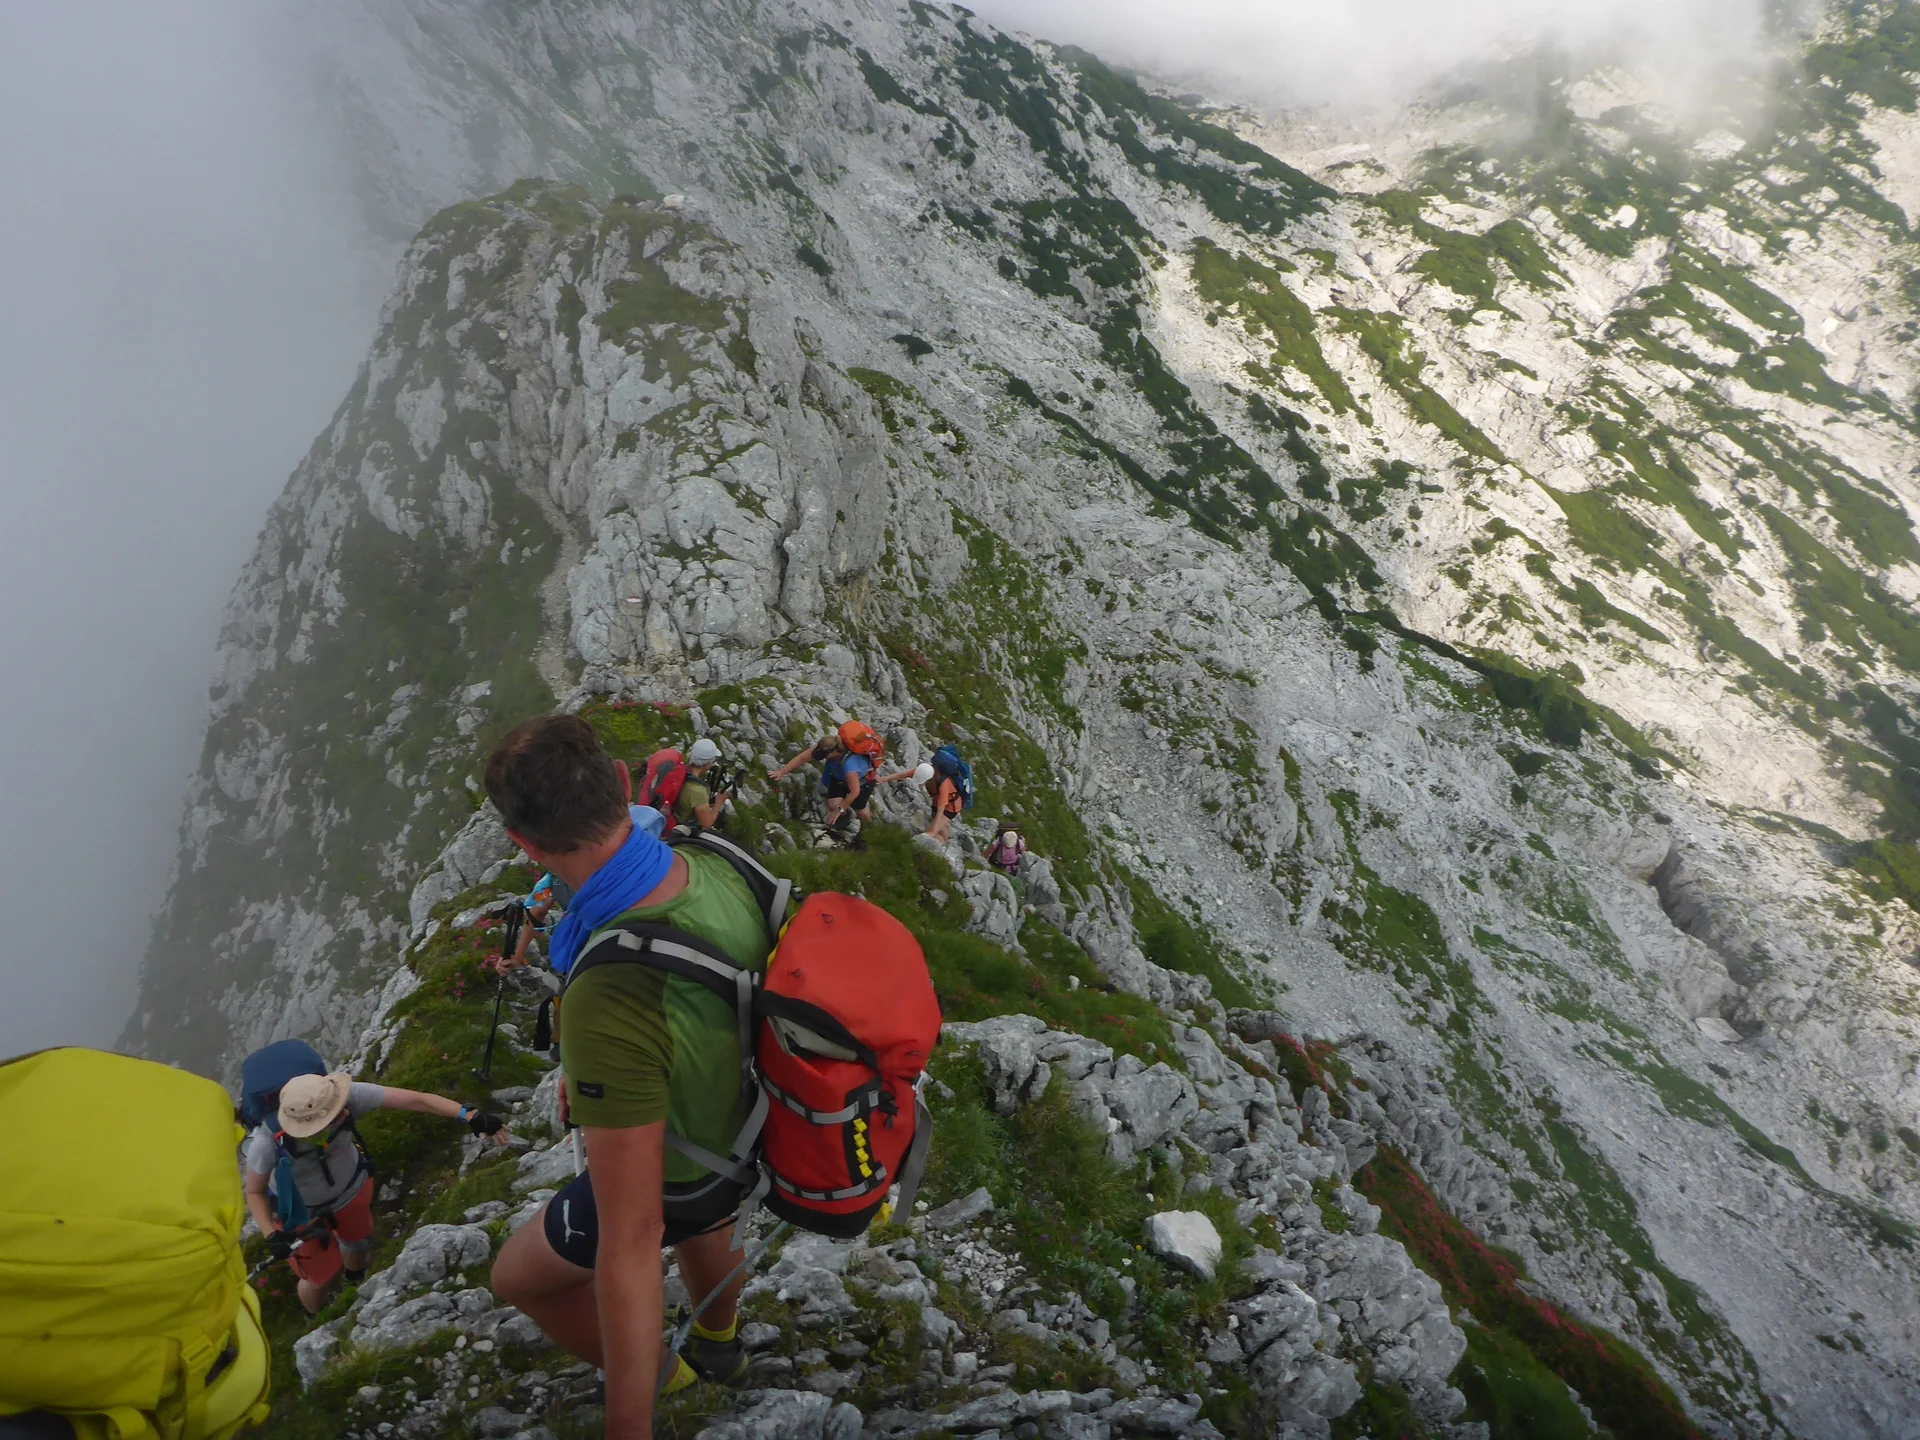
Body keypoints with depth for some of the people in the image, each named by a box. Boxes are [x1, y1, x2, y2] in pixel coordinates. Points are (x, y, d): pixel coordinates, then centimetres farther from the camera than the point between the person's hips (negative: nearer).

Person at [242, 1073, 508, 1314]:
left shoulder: (345, 1095, -39)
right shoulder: (266, 1143, -41)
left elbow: (415, 1099, -39)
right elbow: (255, 1192, -20)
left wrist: (469, 1115, -48)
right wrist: (272, 1236, -34)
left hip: (351, 1189, 3)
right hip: (303, 1213, -3)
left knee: (358, 1244, 30)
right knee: (321, 1276, 16)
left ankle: (356, 1287, 66)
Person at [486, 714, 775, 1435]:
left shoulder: (608, 1006, -48)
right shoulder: (715, 868, -26)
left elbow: (631, 1239, -40)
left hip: (672, 1177, -6)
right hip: (740, 1124, 6)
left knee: (520, 1276, 25)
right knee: (700, 1223, 40)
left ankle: (660, 1370, 48)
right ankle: (718, 1345, 70)